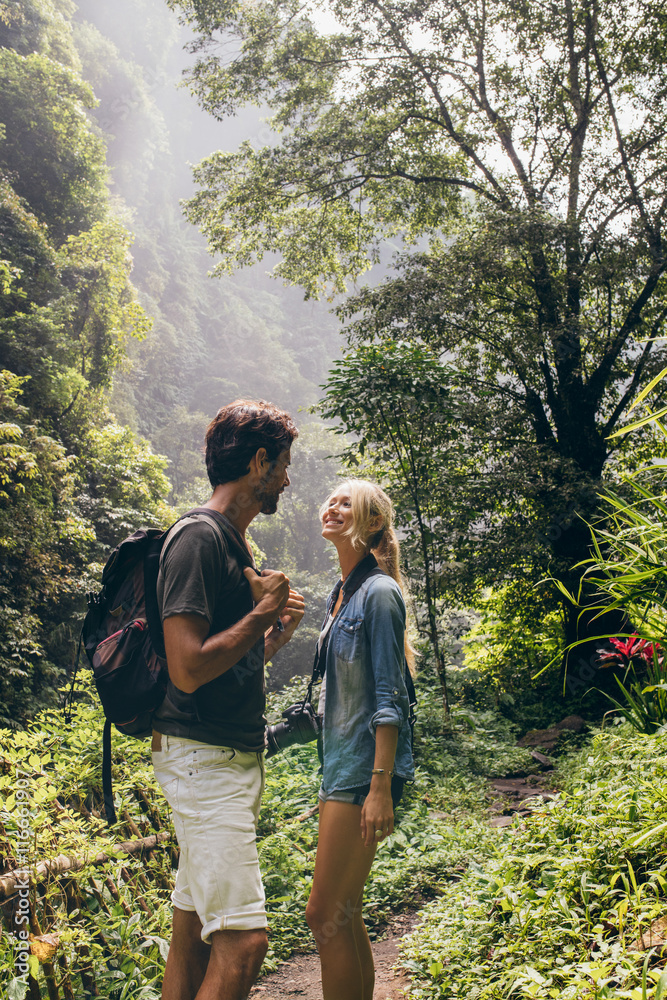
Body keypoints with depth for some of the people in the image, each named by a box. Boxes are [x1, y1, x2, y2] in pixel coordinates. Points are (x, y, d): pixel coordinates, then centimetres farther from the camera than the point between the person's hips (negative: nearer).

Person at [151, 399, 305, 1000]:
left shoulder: (233, 542, 17)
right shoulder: (198, 537, -14)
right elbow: (189, 669, -22)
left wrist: (280, 629, 7)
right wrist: (262, 613, -13)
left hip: (235, 758, 10)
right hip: (205, 759, -10)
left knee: (195, 929, 14)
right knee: (242, 940, -10)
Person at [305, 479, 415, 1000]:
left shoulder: (378, 593, -12)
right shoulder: (341, 594, 15)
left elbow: (388, 699, -16)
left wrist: (381, 786, -21)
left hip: (364, 768, -9)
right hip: (341, 764, 9)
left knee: (327, 916, -5)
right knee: (344, 917, 13)